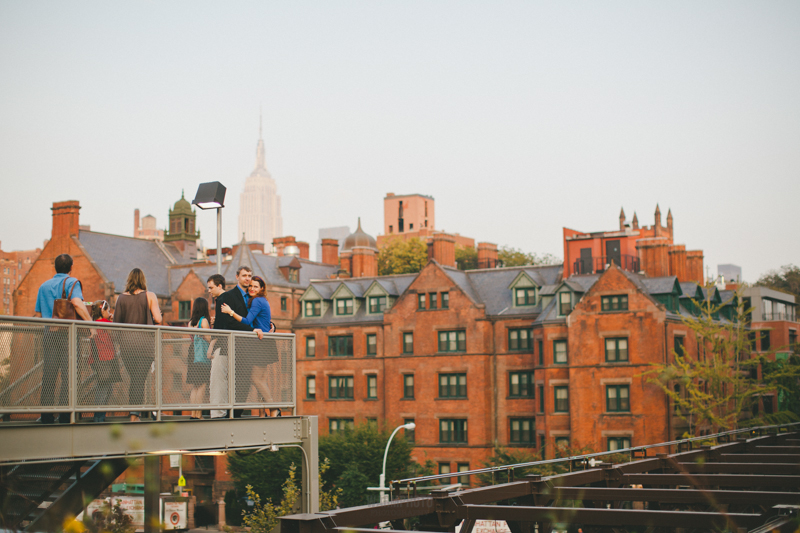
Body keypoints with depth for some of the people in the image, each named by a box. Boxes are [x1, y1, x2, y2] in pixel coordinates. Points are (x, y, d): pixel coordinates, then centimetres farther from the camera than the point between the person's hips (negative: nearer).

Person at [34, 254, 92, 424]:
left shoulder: (44, 286, 18)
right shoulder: (71, 282, 1)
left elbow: (37, 315, 17)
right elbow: (77, 303, -18)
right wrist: (90, 322, -17)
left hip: (48, 333, 5)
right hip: (67, 333, -5)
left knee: (48, 375, 5)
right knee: (68, 375, -4)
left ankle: (46, 415, 3)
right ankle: (65, 415, -8)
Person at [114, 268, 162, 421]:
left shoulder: (121, 298, 5)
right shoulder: (150, 296, 0)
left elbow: (116, 322, 6)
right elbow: (158, 319, -6)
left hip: (127, 342, 2)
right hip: (145, 342, -2)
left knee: (134, 378, 13)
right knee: (140, 379, -3)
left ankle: (135, 411, 13)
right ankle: (134, 414, -11)